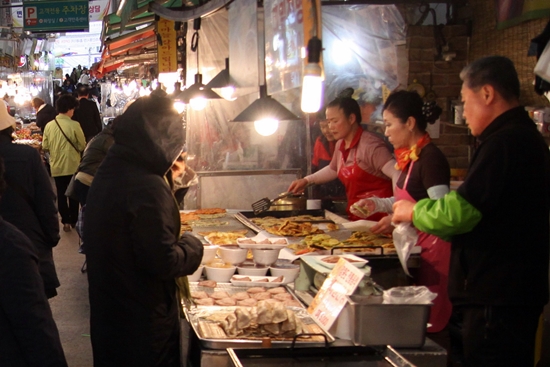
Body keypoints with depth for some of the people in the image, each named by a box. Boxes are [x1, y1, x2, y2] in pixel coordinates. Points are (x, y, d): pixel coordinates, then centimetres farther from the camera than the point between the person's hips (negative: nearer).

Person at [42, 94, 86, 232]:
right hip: (73, 166, -2)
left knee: (61, 194, 12)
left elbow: (45, 146, 0)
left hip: (56, 166, 2)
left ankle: (66, 221, 12)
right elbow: (82, 146, -10)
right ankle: (74, 220, 21)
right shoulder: (74, 125, -16)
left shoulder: (49, 125, -6)